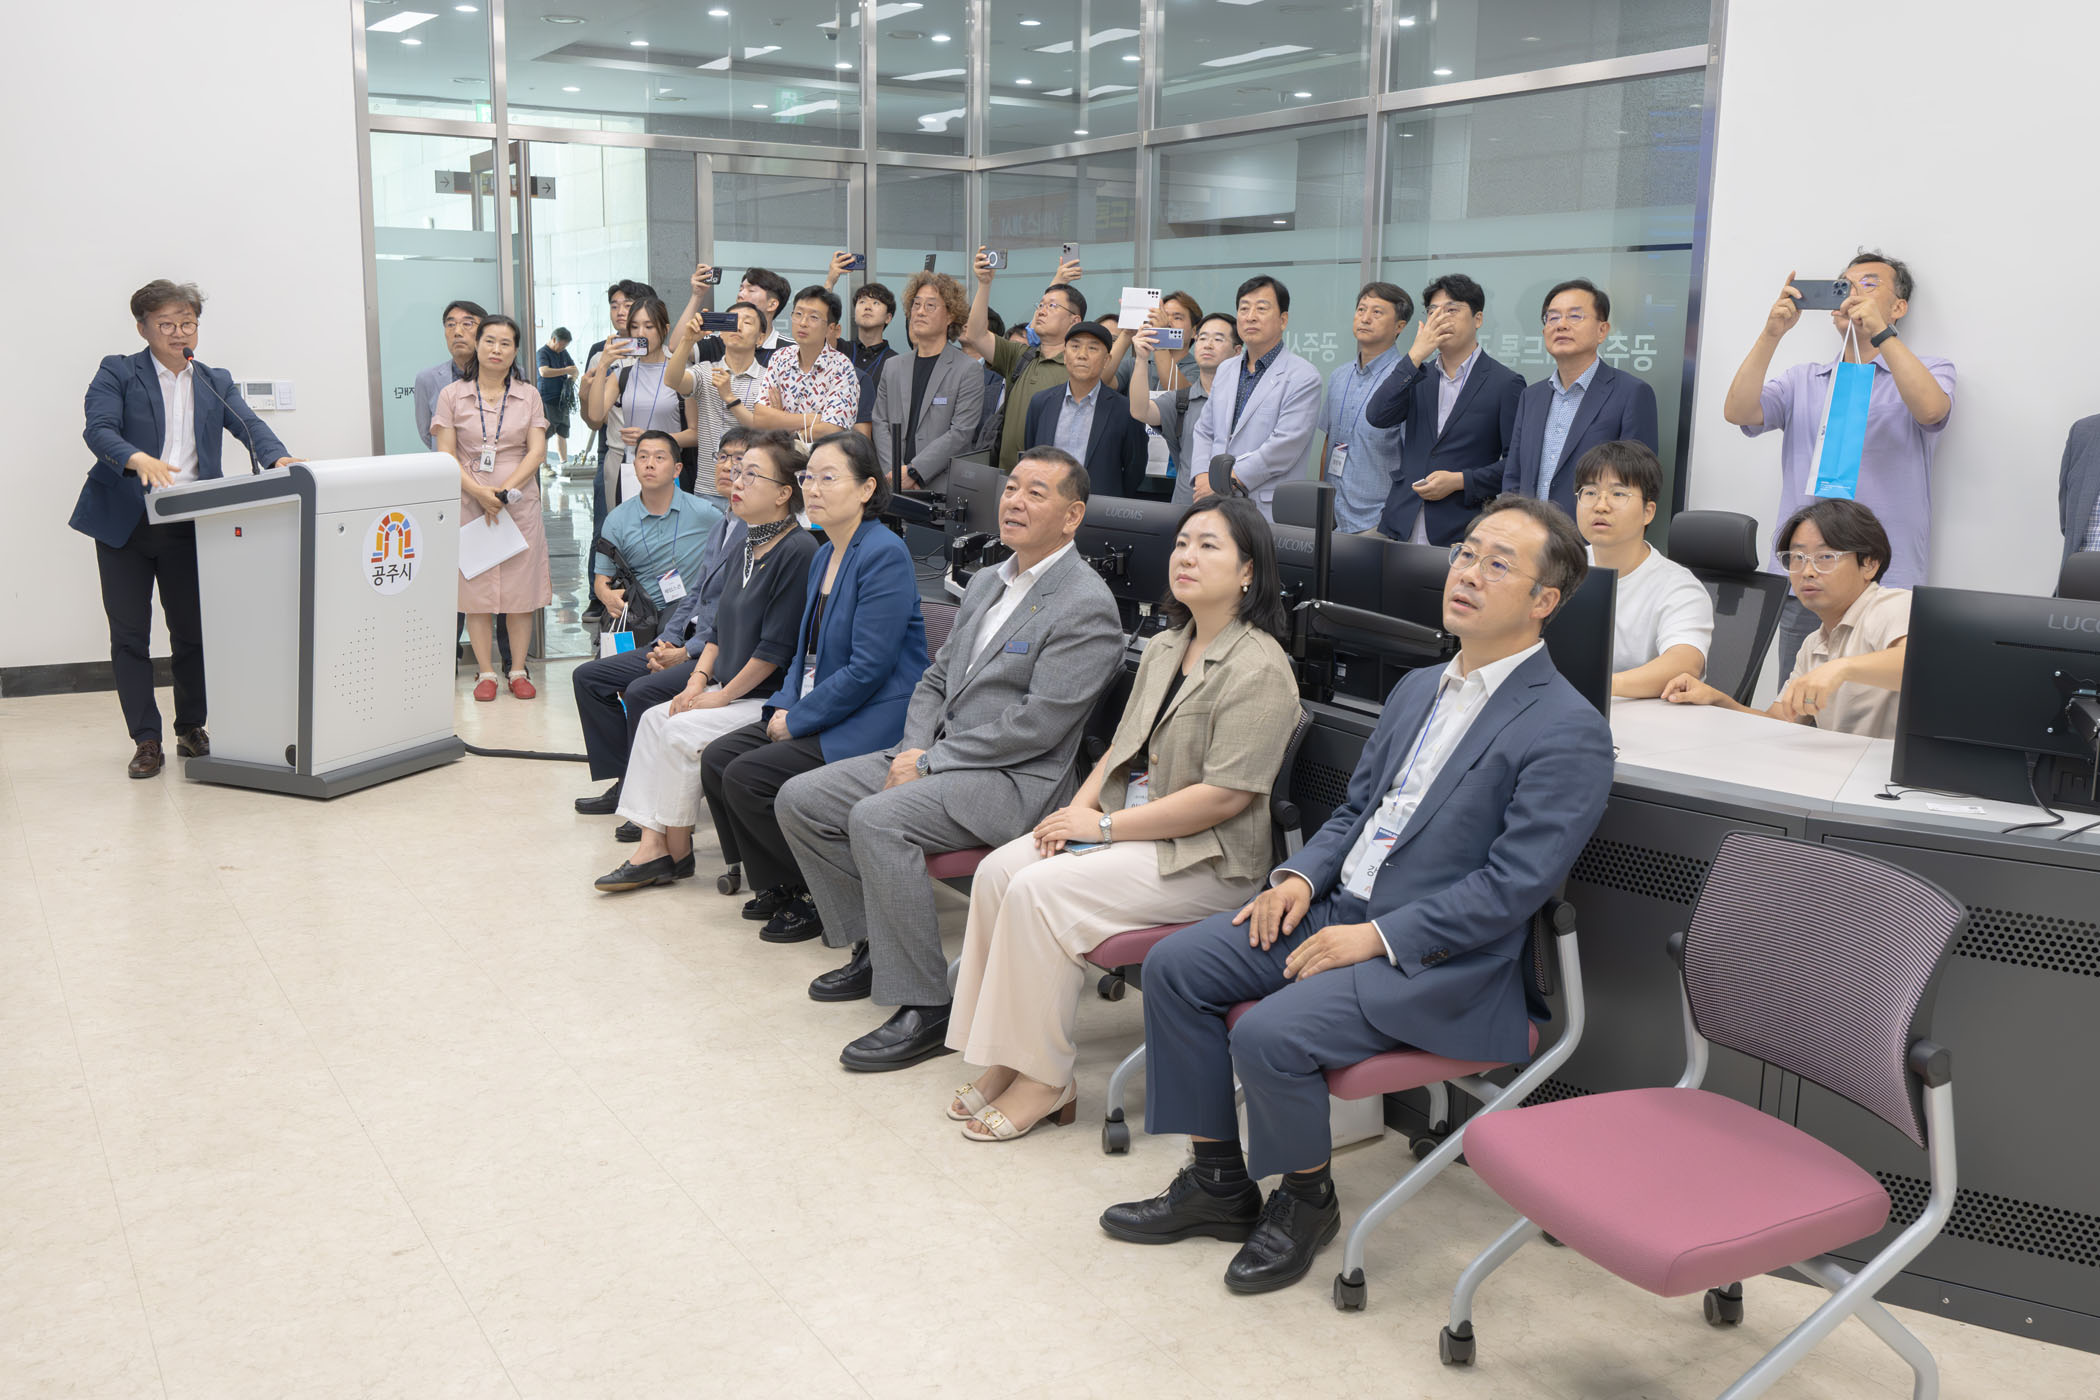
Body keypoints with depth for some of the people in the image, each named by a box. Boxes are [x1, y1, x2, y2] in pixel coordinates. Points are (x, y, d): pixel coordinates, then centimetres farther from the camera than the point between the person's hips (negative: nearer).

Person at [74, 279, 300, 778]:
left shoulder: (216, 382, 13)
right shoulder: (116, 372, 3)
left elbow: (248, 423, -3)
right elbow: (99, 429, -12)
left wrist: (278, 458, -24)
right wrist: (139, 460, -33)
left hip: (189, 526, 2)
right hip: (125, 522, -2)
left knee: (193, 631, 6)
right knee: (129, 634, 1)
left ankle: (192, 730, 20)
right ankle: (146, 741, 9)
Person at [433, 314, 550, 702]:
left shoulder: (529, 396, 9)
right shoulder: (452, 395, 6)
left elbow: (537, 451, 1)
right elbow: (446, 455, 0)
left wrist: (506, 490, -12)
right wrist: (479, 492, -14)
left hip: (520, 505, 1)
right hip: (470, 505, -1)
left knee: (520, 587, 1)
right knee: (476, 588, 0)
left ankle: (519, 671, 9)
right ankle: (485, 673, 8)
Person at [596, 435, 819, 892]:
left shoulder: (798, 551, -19)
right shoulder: (746, 541, 10)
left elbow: (777, 646, -20)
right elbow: (720, 622, 17)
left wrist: (724, 695, -14)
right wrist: (699, 679, 3)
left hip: (771, 698, -9)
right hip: (731, 688, 9)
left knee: (682, 731, -18)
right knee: (653, 718, -2)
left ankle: (677, 851, 0)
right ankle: (653, 845, -3)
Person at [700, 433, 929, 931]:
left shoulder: (885, 555, -17)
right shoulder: (824, 556, 13)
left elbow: (867, 669, -21)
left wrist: (797, 721, -14)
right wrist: (784, 706, 2)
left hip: (871, 723, -9)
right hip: (815, 714, 10)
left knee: (746, 776, -18)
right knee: (716, 759, 0)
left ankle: (819, 897, 0)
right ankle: (775, 886, 12)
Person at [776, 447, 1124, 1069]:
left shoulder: (1088, 607, -12)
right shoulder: (986, 581, 16)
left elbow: (1037, 724, -20)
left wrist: (929, 761, -16)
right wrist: (912, 750, -1)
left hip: (1017, 778, -9)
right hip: (938, 756, 9)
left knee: (878, 820, -31)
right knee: (800, 799, 1)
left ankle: (925, 1008, -22)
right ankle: (873, 947, 14)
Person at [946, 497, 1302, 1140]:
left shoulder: (1259, 669, -15)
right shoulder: (1162, 650, 14)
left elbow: (1225, 795, -21)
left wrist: (1104, 827, -17)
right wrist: (1081, 807, -2)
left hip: (1207, 859, -8)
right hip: (1128, 826, 9)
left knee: (1040, 891, -23)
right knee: (997, 870, -11)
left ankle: (1044, 1079, -9)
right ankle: (1006, 1058, -4)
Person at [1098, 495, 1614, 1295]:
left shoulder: (1568, 732, -13)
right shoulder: (1418, 689, 14)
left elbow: (1515, 885, -18)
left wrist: (1377, 937, -21)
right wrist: (1302, 876, 0)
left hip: (1440, 960, -8)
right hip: (1340, 906, 8)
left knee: (1269, 1035, -27)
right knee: (1175, 966, -4)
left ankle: (1307, 1201, 4)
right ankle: (1218, 1184, 9)